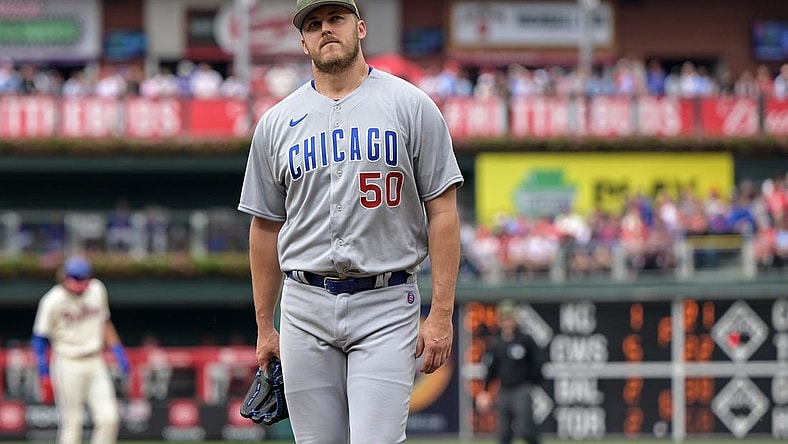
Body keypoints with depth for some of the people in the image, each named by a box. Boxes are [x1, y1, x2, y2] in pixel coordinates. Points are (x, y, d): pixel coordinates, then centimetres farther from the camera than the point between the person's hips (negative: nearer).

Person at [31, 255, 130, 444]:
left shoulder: (97, 290, 3)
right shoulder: (52, 301, -12)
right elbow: (39, 339, -6)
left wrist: (118, 351, 11)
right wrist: (44, 376, -9)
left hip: (95, 364, 5)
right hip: (67, 365, -5)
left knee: (109, 418, -3)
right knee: (71, 423, -3)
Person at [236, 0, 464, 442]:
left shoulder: (411, 106, 0)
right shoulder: (276, 123, 9)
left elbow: (442, 211, -2)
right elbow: (266, 229, 16)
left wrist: (442, 313, -9)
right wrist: (264, 326, 14)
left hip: (386, 307, -3)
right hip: (306, 306, 3)